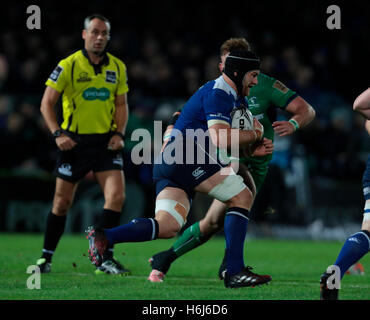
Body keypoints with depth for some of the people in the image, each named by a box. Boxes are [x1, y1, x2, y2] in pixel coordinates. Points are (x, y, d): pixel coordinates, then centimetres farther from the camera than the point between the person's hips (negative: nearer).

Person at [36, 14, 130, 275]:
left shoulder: (118, 67, 6)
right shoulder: (68, 65, -6)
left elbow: (121, 104, 13)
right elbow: (47, 103, -3)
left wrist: (119, 133, -2)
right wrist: (58, 133, -15)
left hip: (106, 142, 3)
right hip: (74, 141, -3)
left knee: (117, 197, -12)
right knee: (62, 202, 4)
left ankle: (105, 258, -5)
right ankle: (46, 257, 20)